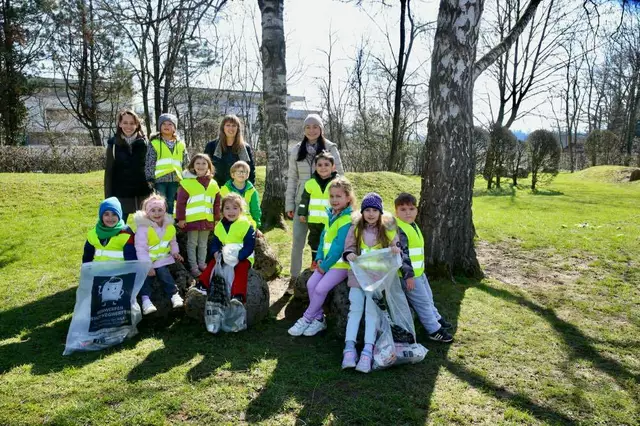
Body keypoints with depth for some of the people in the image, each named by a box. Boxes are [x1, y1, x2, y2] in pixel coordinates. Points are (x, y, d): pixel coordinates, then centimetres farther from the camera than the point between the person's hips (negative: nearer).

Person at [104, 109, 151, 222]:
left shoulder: (144, 142, 0)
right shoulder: (113, 144, 0)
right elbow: (109, 171, 1)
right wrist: (108, 196, -3)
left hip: (143, 192, 0)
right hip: (121, 194, 0)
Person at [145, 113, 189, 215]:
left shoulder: (181, 144, 13)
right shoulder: (154, 143, 3)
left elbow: (186, 164, 17)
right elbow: (149, 163, 1)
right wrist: (150, 179, -6)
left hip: (175, 180, 3)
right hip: (159, 180, -3)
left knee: (171, 206, 10)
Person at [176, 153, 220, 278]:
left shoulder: (213, 184, 7)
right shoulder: (187, 183, -8)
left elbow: (216, 203, 12)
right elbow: (180, 203, -8)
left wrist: (217, 219, 11)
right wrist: (181, 218, -9)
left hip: (207, 220, 4)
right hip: (192, 220, -4)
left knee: (203, 244, 16)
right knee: (192, 244, 7)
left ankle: (202, 264, 29)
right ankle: (193, 266, 16)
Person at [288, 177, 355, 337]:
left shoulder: (347, 220, -18)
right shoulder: (331, 216, 10)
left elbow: (339, 247, -20)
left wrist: (325, 265, -14)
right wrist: (319, 259, -1)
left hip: (341, 264, -8)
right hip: (326, 262, 8)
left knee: (321, 288, -17)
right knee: (311, 284, -6)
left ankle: (306, 319, 3)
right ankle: (319, 319, 7)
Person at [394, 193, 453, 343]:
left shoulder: (413, 226, 10)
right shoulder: (398, 229, -23)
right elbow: (401, 254, -25)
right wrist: (408, 275, -24)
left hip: (419, 272, 10)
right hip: (409, 275, -10)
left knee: (428, 297, 25)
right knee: (423, 302, 1)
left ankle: (435, 319, 44)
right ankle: (435, 330, 12)